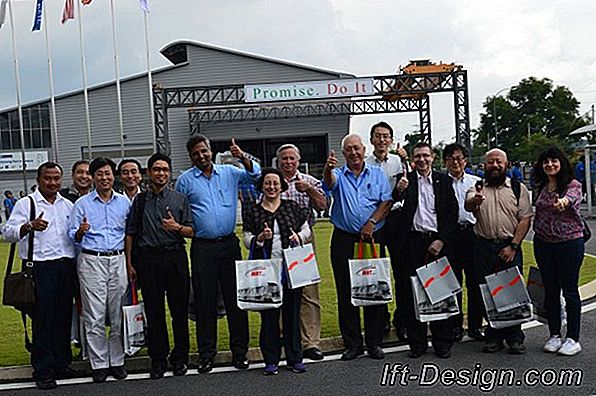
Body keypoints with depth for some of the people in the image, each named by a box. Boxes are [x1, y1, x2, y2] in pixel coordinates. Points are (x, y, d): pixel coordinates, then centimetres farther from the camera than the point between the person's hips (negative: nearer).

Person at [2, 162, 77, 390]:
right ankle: (43, 371, 6)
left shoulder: (68, 205, 16)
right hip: (40, 267, -4)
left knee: (64, 318, 9)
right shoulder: (26, 204, 2)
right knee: (42, 320, -2)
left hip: (66, 266, 5)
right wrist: (29, 226, -27)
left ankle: (62, 364, 21)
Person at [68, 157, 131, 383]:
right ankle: (99, 364, 8)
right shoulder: (82, 203, 6)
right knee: (95, 317, -2)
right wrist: (80, 232, -17)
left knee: (118, 315, 5)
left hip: (118, 260, 2)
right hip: (92, 261, -2)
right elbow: (72, 235, 4)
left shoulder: (124, 202, 11)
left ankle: (117, 361, 16)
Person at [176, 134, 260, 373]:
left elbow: (255, 175, 4)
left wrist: (243, 158, -11)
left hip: (229, 244, 2)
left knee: (235, 298, 5)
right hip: (203, 247, -1)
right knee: (205, 301, 4)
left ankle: (239, 351, 15)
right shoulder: (185, 180, 5)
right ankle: (206, 354, 15)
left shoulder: (229, 172, 9)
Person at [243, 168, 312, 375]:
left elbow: (307, 229, 12)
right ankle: (271, 360, 13)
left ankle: (295, 358, 16)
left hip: (291, 267, 1)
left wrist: (299, 236, -8)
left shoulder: (292, 207, 8)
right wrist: (260, 238, -13)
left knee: (292, 311, 5)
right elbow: (247, 239, 6)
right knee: (269, 314, 2)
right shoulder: (254, 212, 6)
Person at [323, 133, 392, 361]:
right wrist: (328, 169, -41)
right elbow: (329, 182, -18)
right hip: (344, 240, 0)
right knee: (346, 293, 4)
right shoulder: (339, 175, 7)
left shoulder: (377, 174, 10)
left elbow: (386, 202, 1)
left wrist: (371, 223, -13)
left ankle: (374, 342, 16)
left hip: (373, 238, 0)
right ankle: (352, 344, 14)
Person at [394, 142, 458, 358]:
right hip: (414, 242, 0)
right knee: (413, 292, 3)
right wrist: (399, 191, -31)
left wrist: (442, 240, -5)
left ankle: (442, 342, 15)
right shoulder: (406, 180, 7)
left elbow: (453, 213, 5)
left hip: (438, 241, 0)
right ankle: (417, 343, 13)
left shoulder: (444, 181, 8)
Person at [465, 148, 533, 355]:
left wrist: (513, 246, -9)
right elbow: (467, 206, -13)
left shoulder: (518, 189, 6)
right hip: (484, 247, 1)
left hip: (510, 248, -1)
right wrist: (474, 200, -38)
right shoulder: (476, 189, 8)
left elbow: (525, 219, 0)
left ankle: (515, 338, 12)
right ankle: (494, 336, 18)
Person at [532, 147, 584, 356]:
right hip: (544, 244, 5)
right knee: (550, 290, 11)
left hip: (570, 242, -5)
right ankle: (555, 335, 22)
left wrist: (564, 201, -53)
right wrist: (537, 237, 14)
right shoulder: (541, 188, 9)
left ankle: (573, 339, 12)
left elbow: (572, 197, -32)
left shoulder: (573, 185, -8)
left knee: (569, 290, 1)